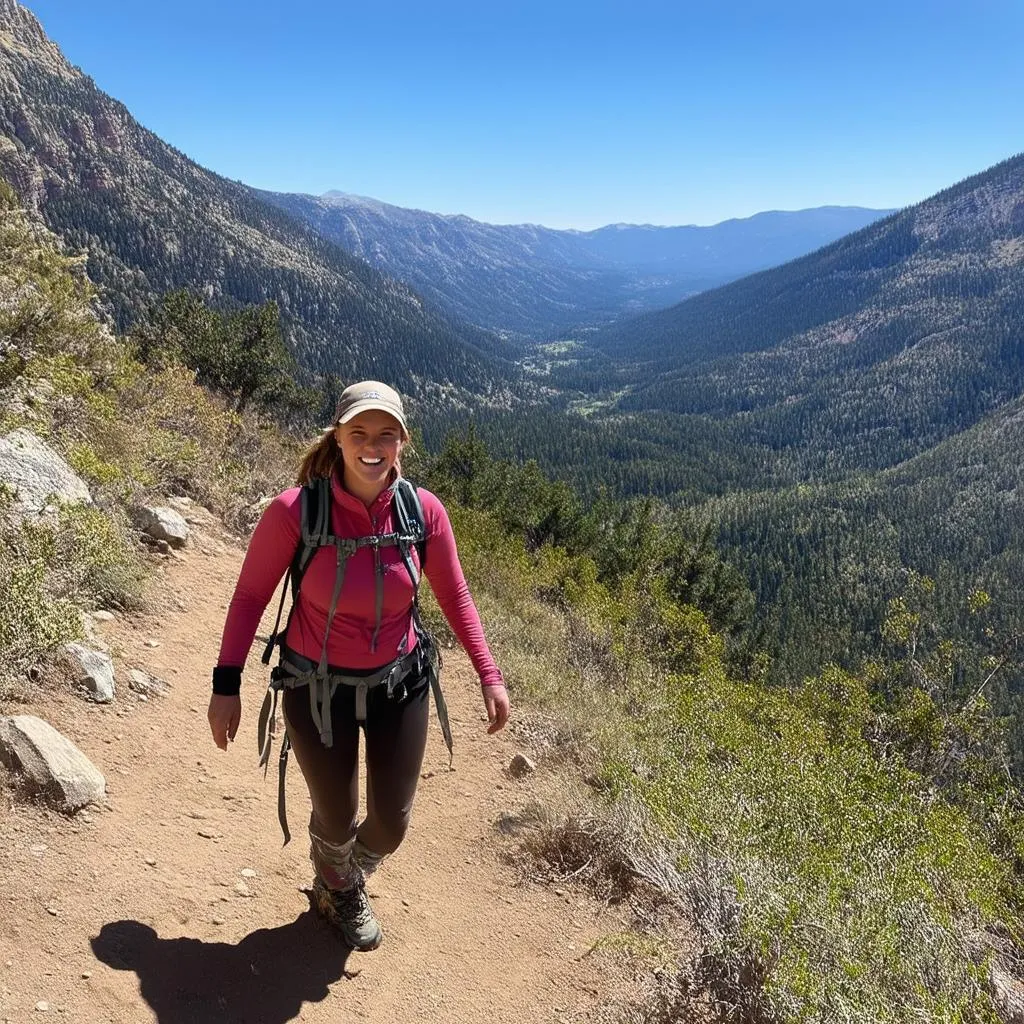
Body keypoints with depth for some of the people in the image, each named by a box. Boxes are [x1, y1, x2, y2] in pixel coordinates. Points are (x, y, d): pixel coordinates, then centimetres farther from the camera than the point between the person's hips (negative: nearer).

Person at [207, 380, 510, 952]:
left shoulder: (424, 511, -16)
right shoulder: (295, 511, -24)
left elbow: (455, 597, -1)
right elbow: (250, 595, -10)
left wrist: (489, 676, -2)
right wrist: (226, 685, -10)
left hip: (399, 682, 2)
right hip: (319, 688, -2)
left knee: (392, 824, 15)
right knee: (337, 819, 17)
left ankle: (351, 879, 54)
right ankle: (337, 890, 56)